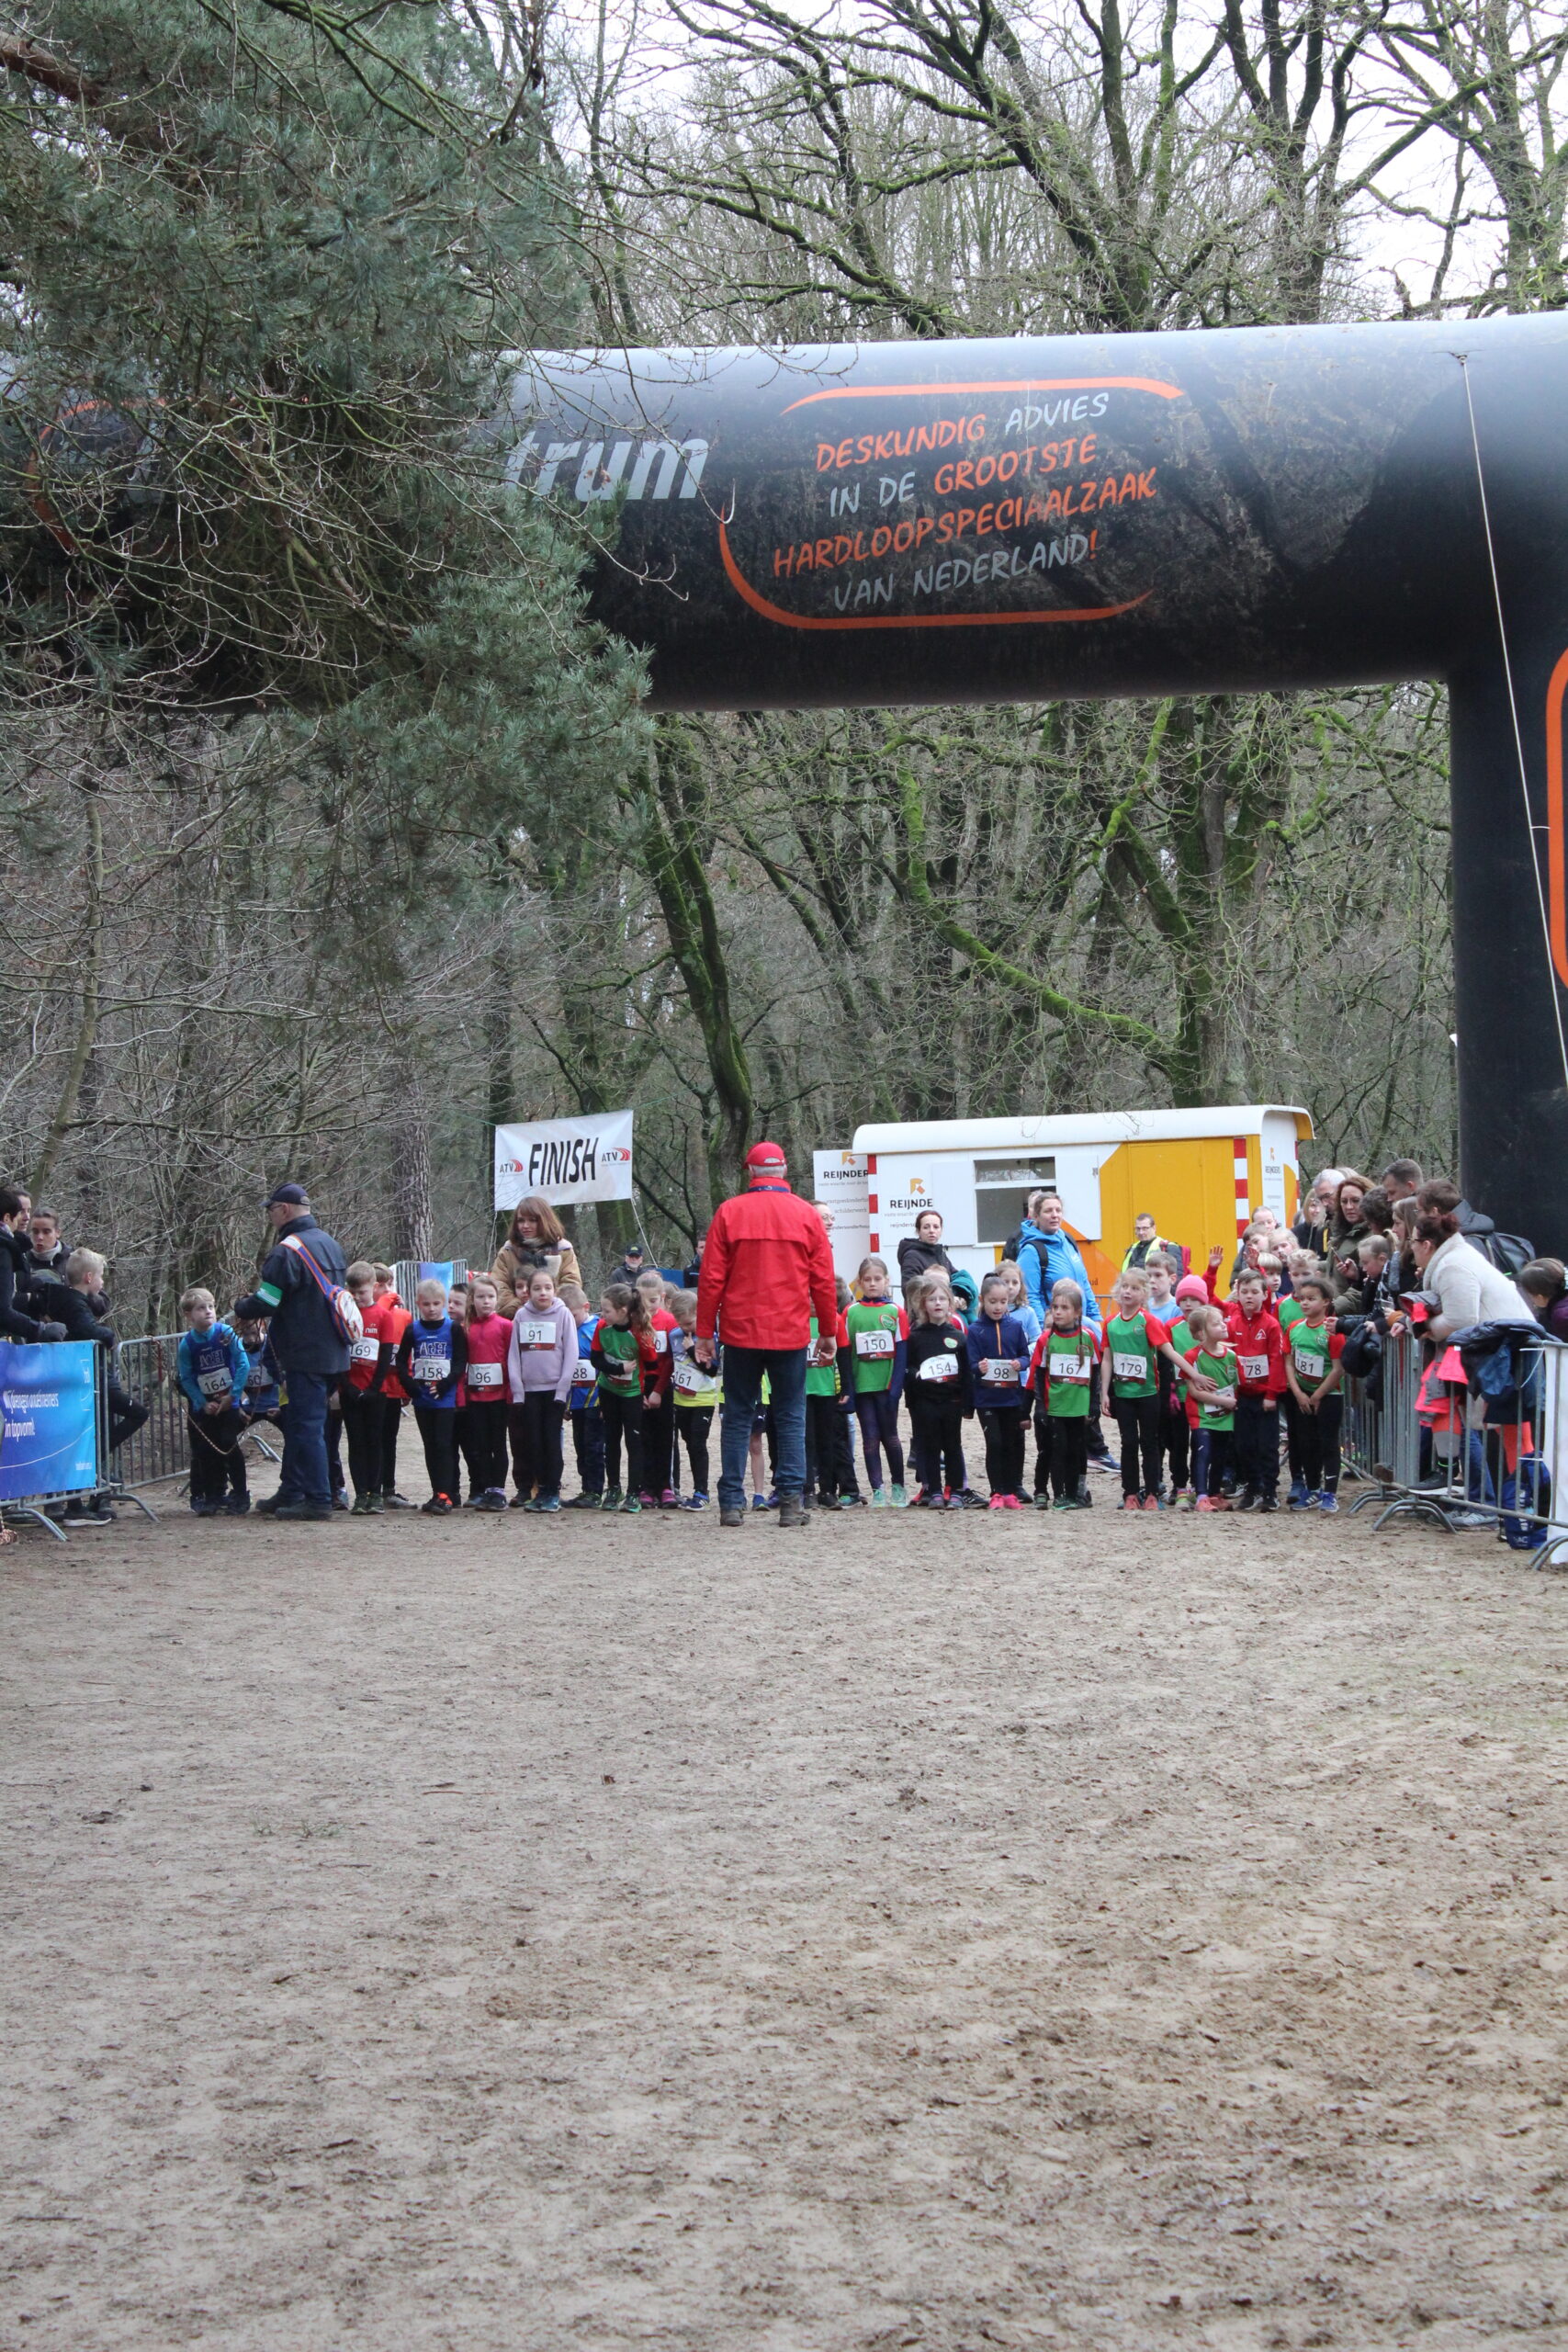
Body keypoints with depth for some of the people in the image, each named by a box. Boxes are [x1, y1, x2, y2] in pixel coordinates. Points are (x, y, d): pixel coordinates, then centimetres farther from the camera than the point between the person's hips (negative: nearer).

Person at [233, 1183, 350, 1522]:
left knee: (306, 1425, -5)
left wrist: (240, 1308, 4)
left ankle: (318, 1500, -4)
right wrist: (275, 1310, 22)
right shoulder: (329, 1244, 13)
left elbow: (265, 1303, -18)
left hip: (305, 1354, -9)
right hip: (332, 1351, 9)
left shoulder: (287, 1252, -17)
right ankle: (291, 1492, 24)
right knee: (297, 1422, 18)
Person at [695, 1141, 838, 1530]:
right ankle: (792, 1500, 0)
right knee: (791, 1418, 7)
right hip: (791, 1333, 0)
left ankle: (732, 1502, 4)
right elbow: (823, 1280, 3)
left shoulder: (729, 1213, -1)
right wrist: (827, 1333, 12)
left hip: (740, 1333, 0)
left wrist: (705, 1333, 4)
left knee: (737, 1417, 7)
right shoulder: (806, 1215, 2)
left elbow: (711, 1278, -2)